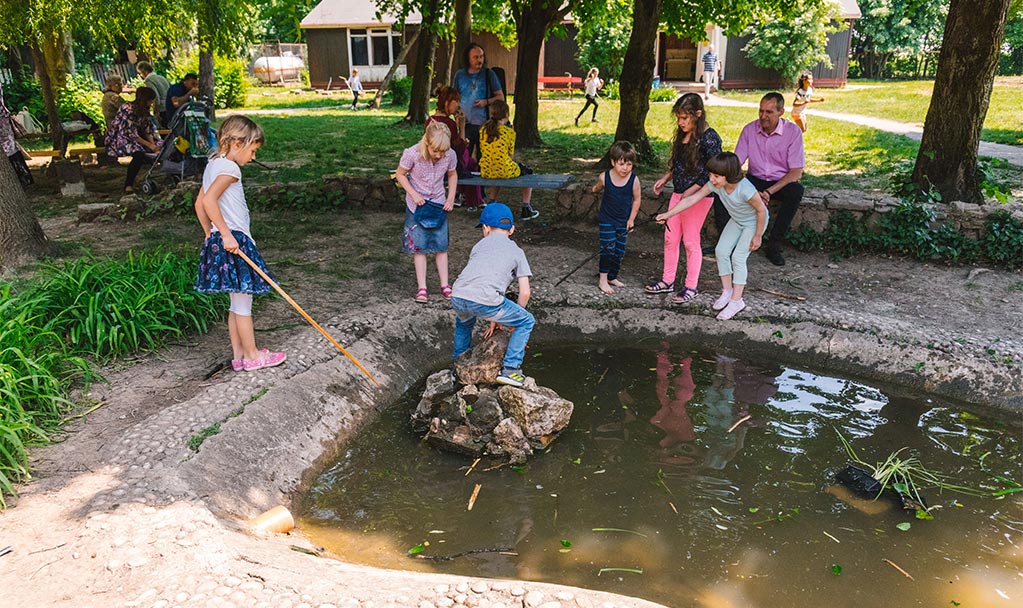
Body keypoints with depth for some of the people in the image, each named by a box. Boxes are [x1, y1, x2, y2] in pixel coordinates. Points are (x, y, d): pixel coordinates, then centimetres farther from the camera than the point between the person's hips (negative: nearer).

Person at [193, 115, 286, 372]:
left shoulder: (212, 165, 15)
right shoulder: (229, 168, -15)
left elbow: (199, 203, 19)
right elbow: (208, 200, -28)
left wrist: (211, 234, 23)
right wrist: (226, 234, -26)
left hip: (220, 242, 10)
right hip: (235, 242, -10)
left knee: (237, 303, 15)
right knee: (243, 302, 2)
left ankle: (239, 355, 22)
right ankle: (252, 356, 13)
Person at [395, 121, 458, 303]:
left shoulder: (450, 155, -16)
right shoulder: (412, 154, -24)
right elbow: (400, 174, -9)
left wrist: (451, 197, -5)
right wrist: (413, 194, -18)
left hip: (438, 204, 2)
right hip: (417, 205, -2)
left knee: (441, 245, 7)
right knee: (419, 246, 1)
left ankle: (444, 285, 17)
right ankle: (422, 288, 6)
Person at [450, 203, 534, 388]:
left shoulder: (479, 245, 29)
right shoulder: (516, 251, 20)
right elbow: (525, 292, 13)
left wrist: (493, 319, 39)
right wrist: (513, 319, 28)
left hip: (458, 298, 4)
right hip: (485, 301, -4)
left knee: (464, 323, 39)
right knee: (527, 322, 16)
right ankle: (510, 369, 9)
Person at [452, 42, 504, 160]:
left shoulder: (489, 74, 4)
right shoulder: (459, 75, 8)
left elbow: (501, 97, 6)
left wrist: (487, 102, -12)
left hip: (484, 124, -1)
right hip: (465, 124, 1)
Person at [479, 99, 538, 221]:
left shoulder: (483, 130, 2)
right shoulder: (509, 131, -10)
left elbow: (484, 151, 11)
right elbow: (511, 156, -5)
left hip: (486, 172, 5)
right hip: (505, 171, -5)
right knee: (527, 172, 24)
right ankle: (526, 209, 23)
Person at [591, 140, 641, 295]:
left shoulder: (634, 180, -12)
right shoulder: (604, 177, -12)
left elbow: (637, 199, 0)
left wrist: (631, 219, 1)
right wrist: (596, 188, 0)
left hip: (623, 222, 2)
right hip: (607, 220, -2)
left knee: (620, 251, 10)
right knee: (608, 249, -9)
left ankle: (612, 277, 28)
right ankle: (603, 280, 1)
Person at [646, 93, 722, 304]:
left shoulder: (709, 138, -17)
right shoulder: (682, 135, 8)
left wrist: (692, 191, -22)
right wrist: (665, 179, 10)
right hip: (678, 193, 8)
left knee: (690, 241, 0)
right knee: (670, 238, 12)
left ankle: (691, 287, 14)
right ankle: (668, 280, 25)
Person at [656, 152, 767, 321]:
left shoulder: (745, 190, -39)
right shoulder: (715, 185, -23)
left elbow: (761, 210, -26)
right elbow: (691, 199, -20)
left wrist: (757, 236, -16)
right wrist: (668, 214, -24)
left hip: (754, 222, -6)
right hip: (736, 220, 6)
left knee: (738, 257, -13)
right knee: (721, 250, -1)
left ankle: (736, 300, -4)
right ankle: (727, 291, 15)